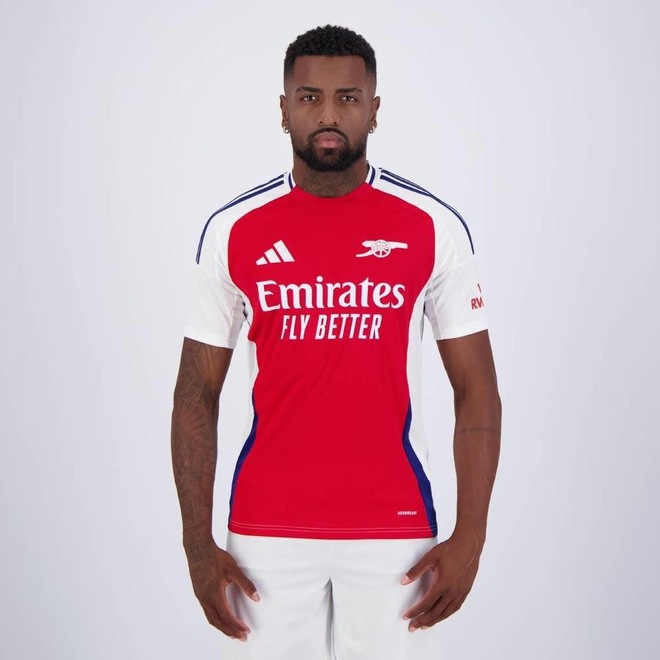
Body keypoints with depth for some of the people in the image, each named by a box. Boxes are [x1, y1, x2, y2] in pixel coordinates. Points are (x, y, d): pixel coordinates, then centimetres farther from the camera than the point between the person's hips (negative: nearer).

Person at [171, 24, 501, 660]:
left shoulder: (433, 227, -3)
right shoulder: (232, 230, -1)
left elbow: (477, 391, 0)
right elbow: (197, 396, 2)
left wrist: (469, 537, -8)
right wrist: (198, 546, -3)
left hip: (394, 532, 0)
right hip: (267, 532, 1)